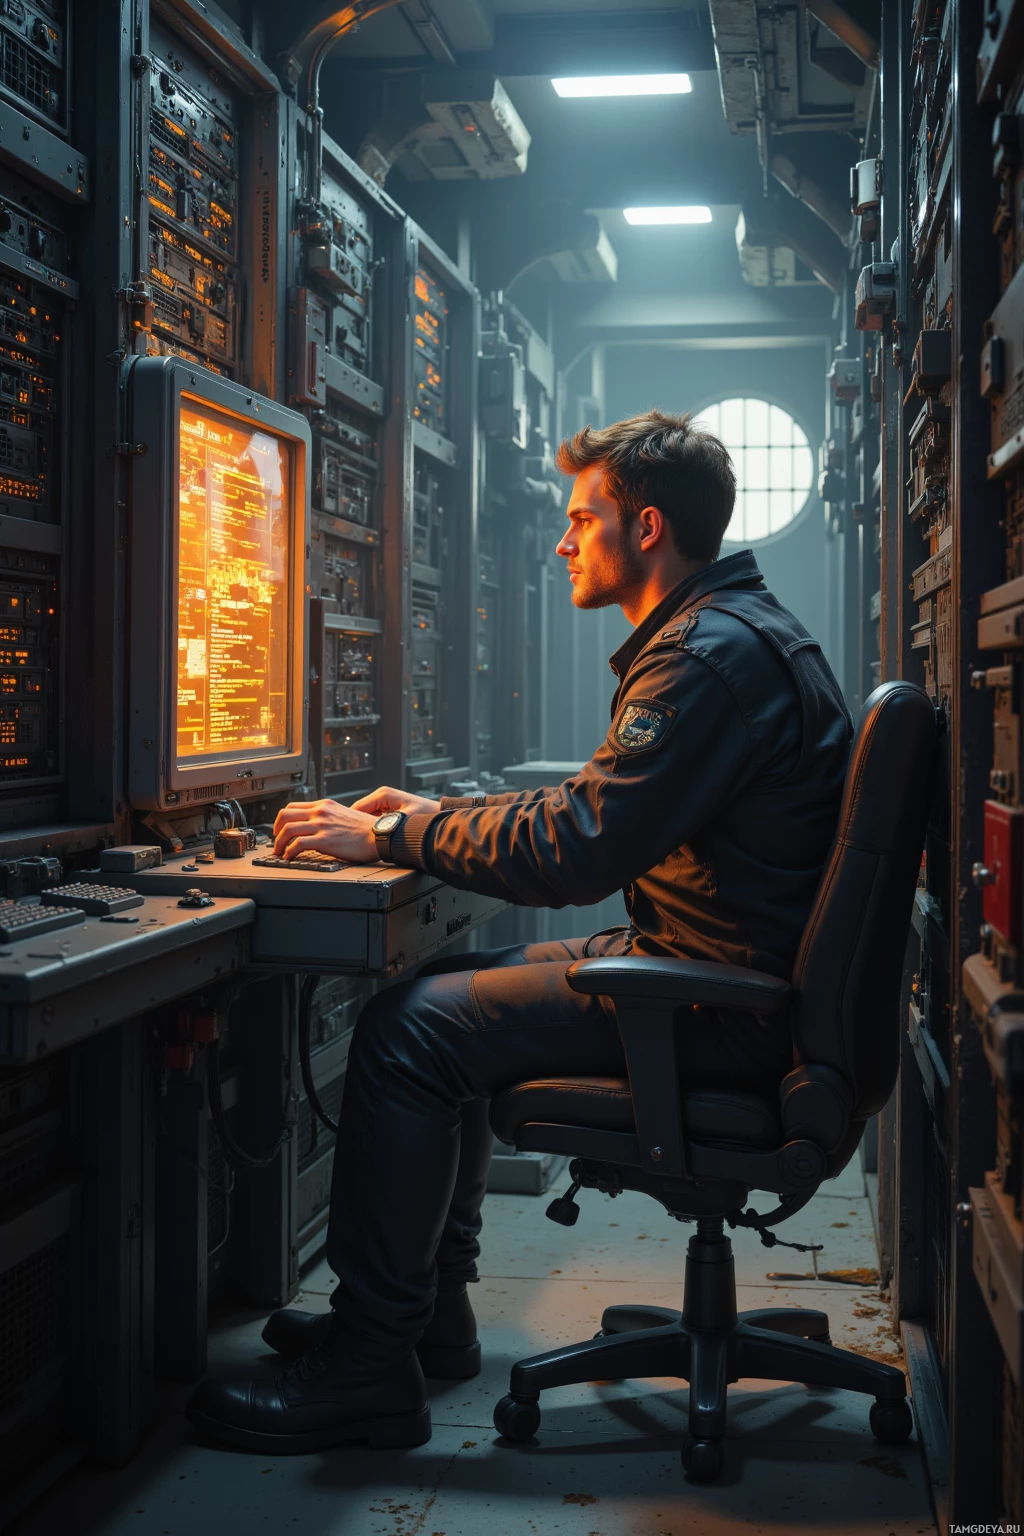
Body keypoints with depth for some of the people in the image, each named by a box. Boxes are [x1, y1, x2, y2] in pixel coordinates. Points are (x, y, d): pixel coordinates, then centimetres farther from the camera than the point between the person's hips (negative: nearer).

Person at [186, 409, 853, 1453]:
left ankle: (368, 1368, -5)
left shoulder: (714, 656, -19)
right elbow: (596, 811, 22)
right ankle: (428, 1306, 21)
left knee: (406, 1032, -15)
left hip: (721, 1001, -11)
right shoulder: (719, 634, 16)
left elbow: (576, 851, -25)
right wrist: (437, 816, 12)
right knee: (447, 990, 16)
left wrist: (392, 837, -13)